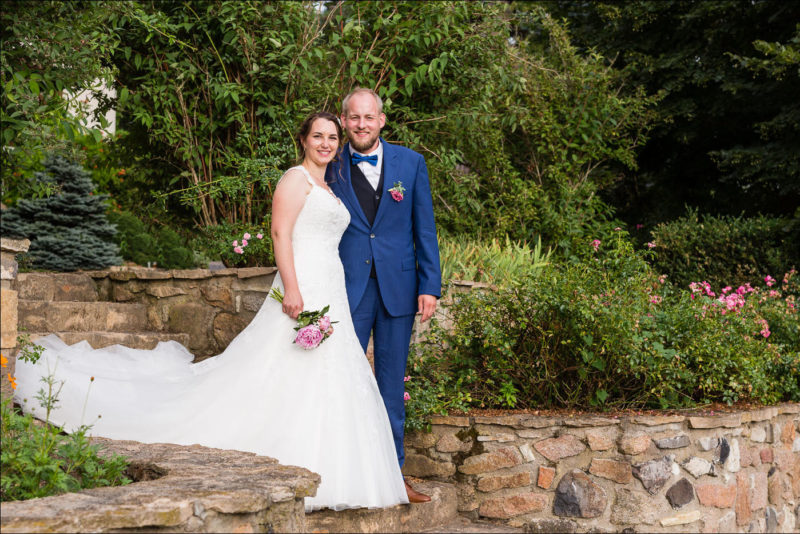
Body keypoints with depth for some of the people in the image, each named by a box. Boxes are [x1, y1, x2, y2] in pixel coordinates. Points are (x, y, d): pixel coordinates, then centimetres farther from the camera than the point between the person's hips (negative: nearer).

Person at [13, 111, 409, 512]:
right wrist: (291, 288, -26)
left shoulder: (328, 189, 21)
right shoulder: (295, 179, -4)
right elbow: (280, 233, -15)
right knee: (286, 381, -10)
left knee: (323, 385, 6)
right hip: (302, 290, -9)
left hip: (330, 296, 9)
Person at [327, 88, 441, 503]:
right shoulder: (331, 168, 2)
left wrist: (430, 285, -3)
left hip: (398, 287, 1)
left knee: (391, 385, 9)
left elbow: (424, 229, 4)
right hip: (347, 288, -1)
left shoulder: (410, 163, 4)